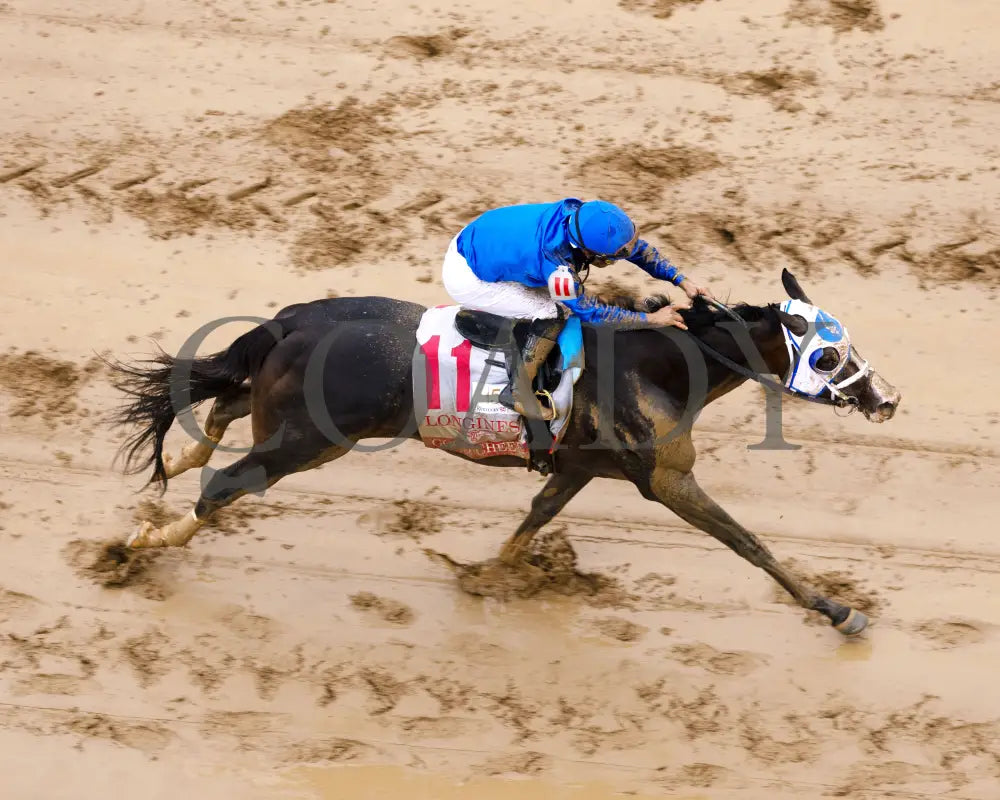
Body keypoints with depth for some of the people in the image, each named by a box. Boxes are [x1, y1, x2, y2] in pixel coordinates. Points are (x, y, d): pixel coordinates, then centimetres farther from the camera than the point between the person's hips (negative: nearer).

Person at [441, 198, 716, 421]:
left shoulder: (582, 216, -14)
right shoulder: (559, 265, -34)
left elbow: (637, 247, 0)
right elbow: (590, 311, -18)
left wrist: (682, 281, -2)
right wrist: (651, 319, -14)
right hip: (464, 278, -8)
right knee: (554, 312, -12)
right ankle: (518, 391, -2)